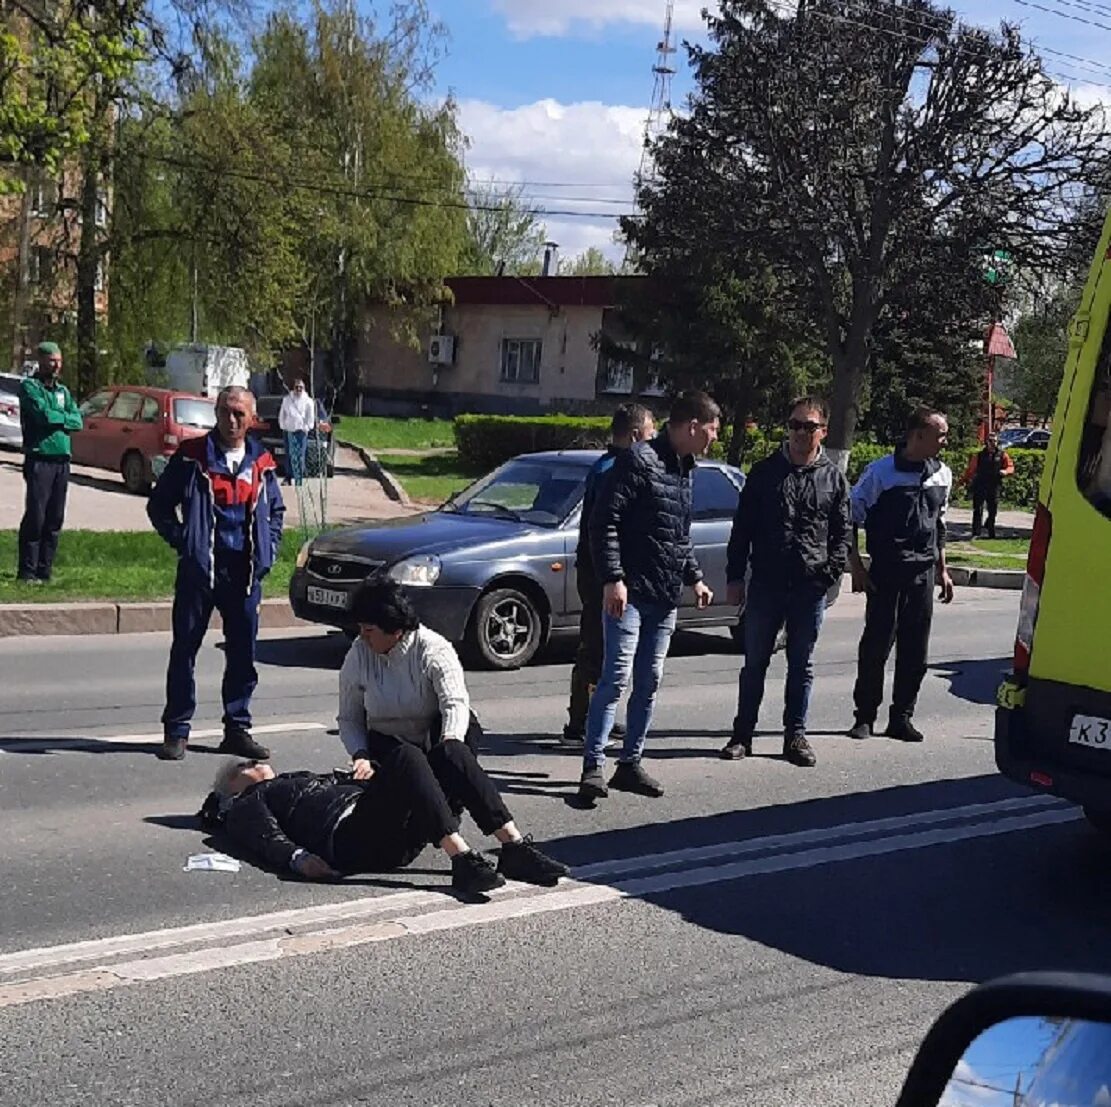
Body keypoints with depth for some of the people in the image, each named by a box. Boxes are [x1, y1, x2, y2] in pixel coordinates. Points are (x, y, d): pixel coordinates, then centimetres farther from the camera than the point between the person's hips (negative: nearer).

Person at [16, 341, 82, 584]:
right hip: (39, 460, -6)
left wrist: (53, 418, -8)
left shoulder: (63, 391, 18)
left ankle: (44, 571, 11)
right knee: (35, 517, -7)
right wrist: (63, 418, 0)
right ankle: (27, 571, -1)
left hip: (62, 461, 6)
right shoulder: (29, 386, 0)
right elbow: (42, 413, -16)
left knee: (55, 519, 5)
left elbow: (77, 421, 6)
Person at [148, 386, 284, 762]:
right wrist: (182, 541, -3)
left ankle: (237, 728, 17)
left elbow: (276, 511, 24)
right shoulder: (192, 456, 0)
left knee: (243, 652, 7)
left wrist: (267, 551, 11)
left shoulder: (261, 464, 11)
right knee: (185, 649, 0)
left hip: (245, 571, 3)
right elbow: (159, 504, 5)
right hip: (199, 567, -3)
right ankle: (176, 730, 8)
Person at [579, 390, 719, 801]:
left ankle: (630, 764, 17)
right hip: (629, 592, -8)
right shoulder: (639, 460, -10)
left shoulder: (684, 469, 18)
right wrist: (613, 579, -20)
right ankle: (594, 765, -6)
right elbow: (604, 522, -15)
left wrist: (694, 577, 23)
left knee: (649, 683, 9)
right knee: (617, 676, -10)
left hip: (665, 598, 9)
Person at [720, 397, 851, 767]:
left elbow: (842, 533, 8)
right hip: (766, 583, 0)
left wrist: (831, 571, -6)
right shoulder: (764, 472, 3)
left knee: (801, 665, 9)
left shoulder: (833, 478, 5)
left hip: (810, 587, 0)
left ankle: (795, 736, 18)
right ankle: (742, 734, 15)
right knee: (754, 662, 6)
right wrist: (735, 576, 0)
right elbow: (742, 527, 4)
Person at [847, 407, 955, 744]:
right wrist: (856, 567, -8)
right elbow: (851, 518, -4)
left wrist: (942, 570, 19)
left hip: (923, 573, 5)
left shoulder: (942, 474, 10)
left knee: (915, 649, 6)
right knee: (876, 643, 0)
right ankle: (865, 716, 11)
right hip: (885, 573, -5)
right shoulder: (881, 472, -8)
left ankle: (902, 717, 15)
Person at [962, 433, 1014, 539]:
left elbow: (1010, 466, 6)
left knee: (993, 511, 8)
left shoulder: (1002, 455, 6)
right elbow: (971, 469, 5)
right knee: (978, 511, -6)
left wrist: (1005, 471, -17)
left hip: (994, 488, 1)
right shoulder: (979, 456, 5)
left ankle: (991, 533, 26)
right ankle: (976, 533, -6)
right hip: (979, 487, -1)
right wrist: (964, 480, -6)